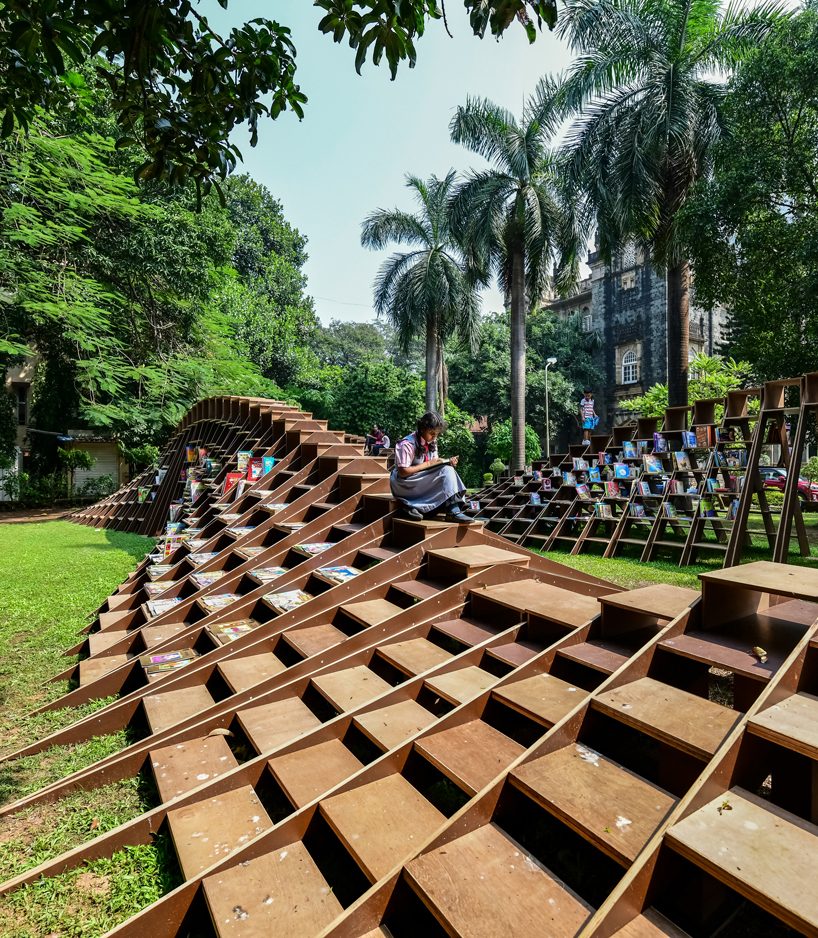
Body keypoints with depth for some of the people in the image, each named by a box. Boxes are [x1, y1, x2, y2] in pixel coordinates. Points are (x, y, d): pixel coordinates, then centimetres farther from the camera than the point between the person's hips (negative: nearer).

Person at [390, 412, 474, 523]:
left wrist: (447, 461, -11)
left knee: (448, 469, -17)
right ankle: (453, 512, -28)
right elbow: (403, 472, -22)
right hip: (403, 483, -8)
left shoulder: (432, 443, 7)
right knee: (445, 472, -24)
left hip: (424, 480, 8)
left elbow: (435, 461, 11)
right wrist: (428, 464, -20)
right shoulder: (407, 444, -18)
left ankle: (454, 511, -25)